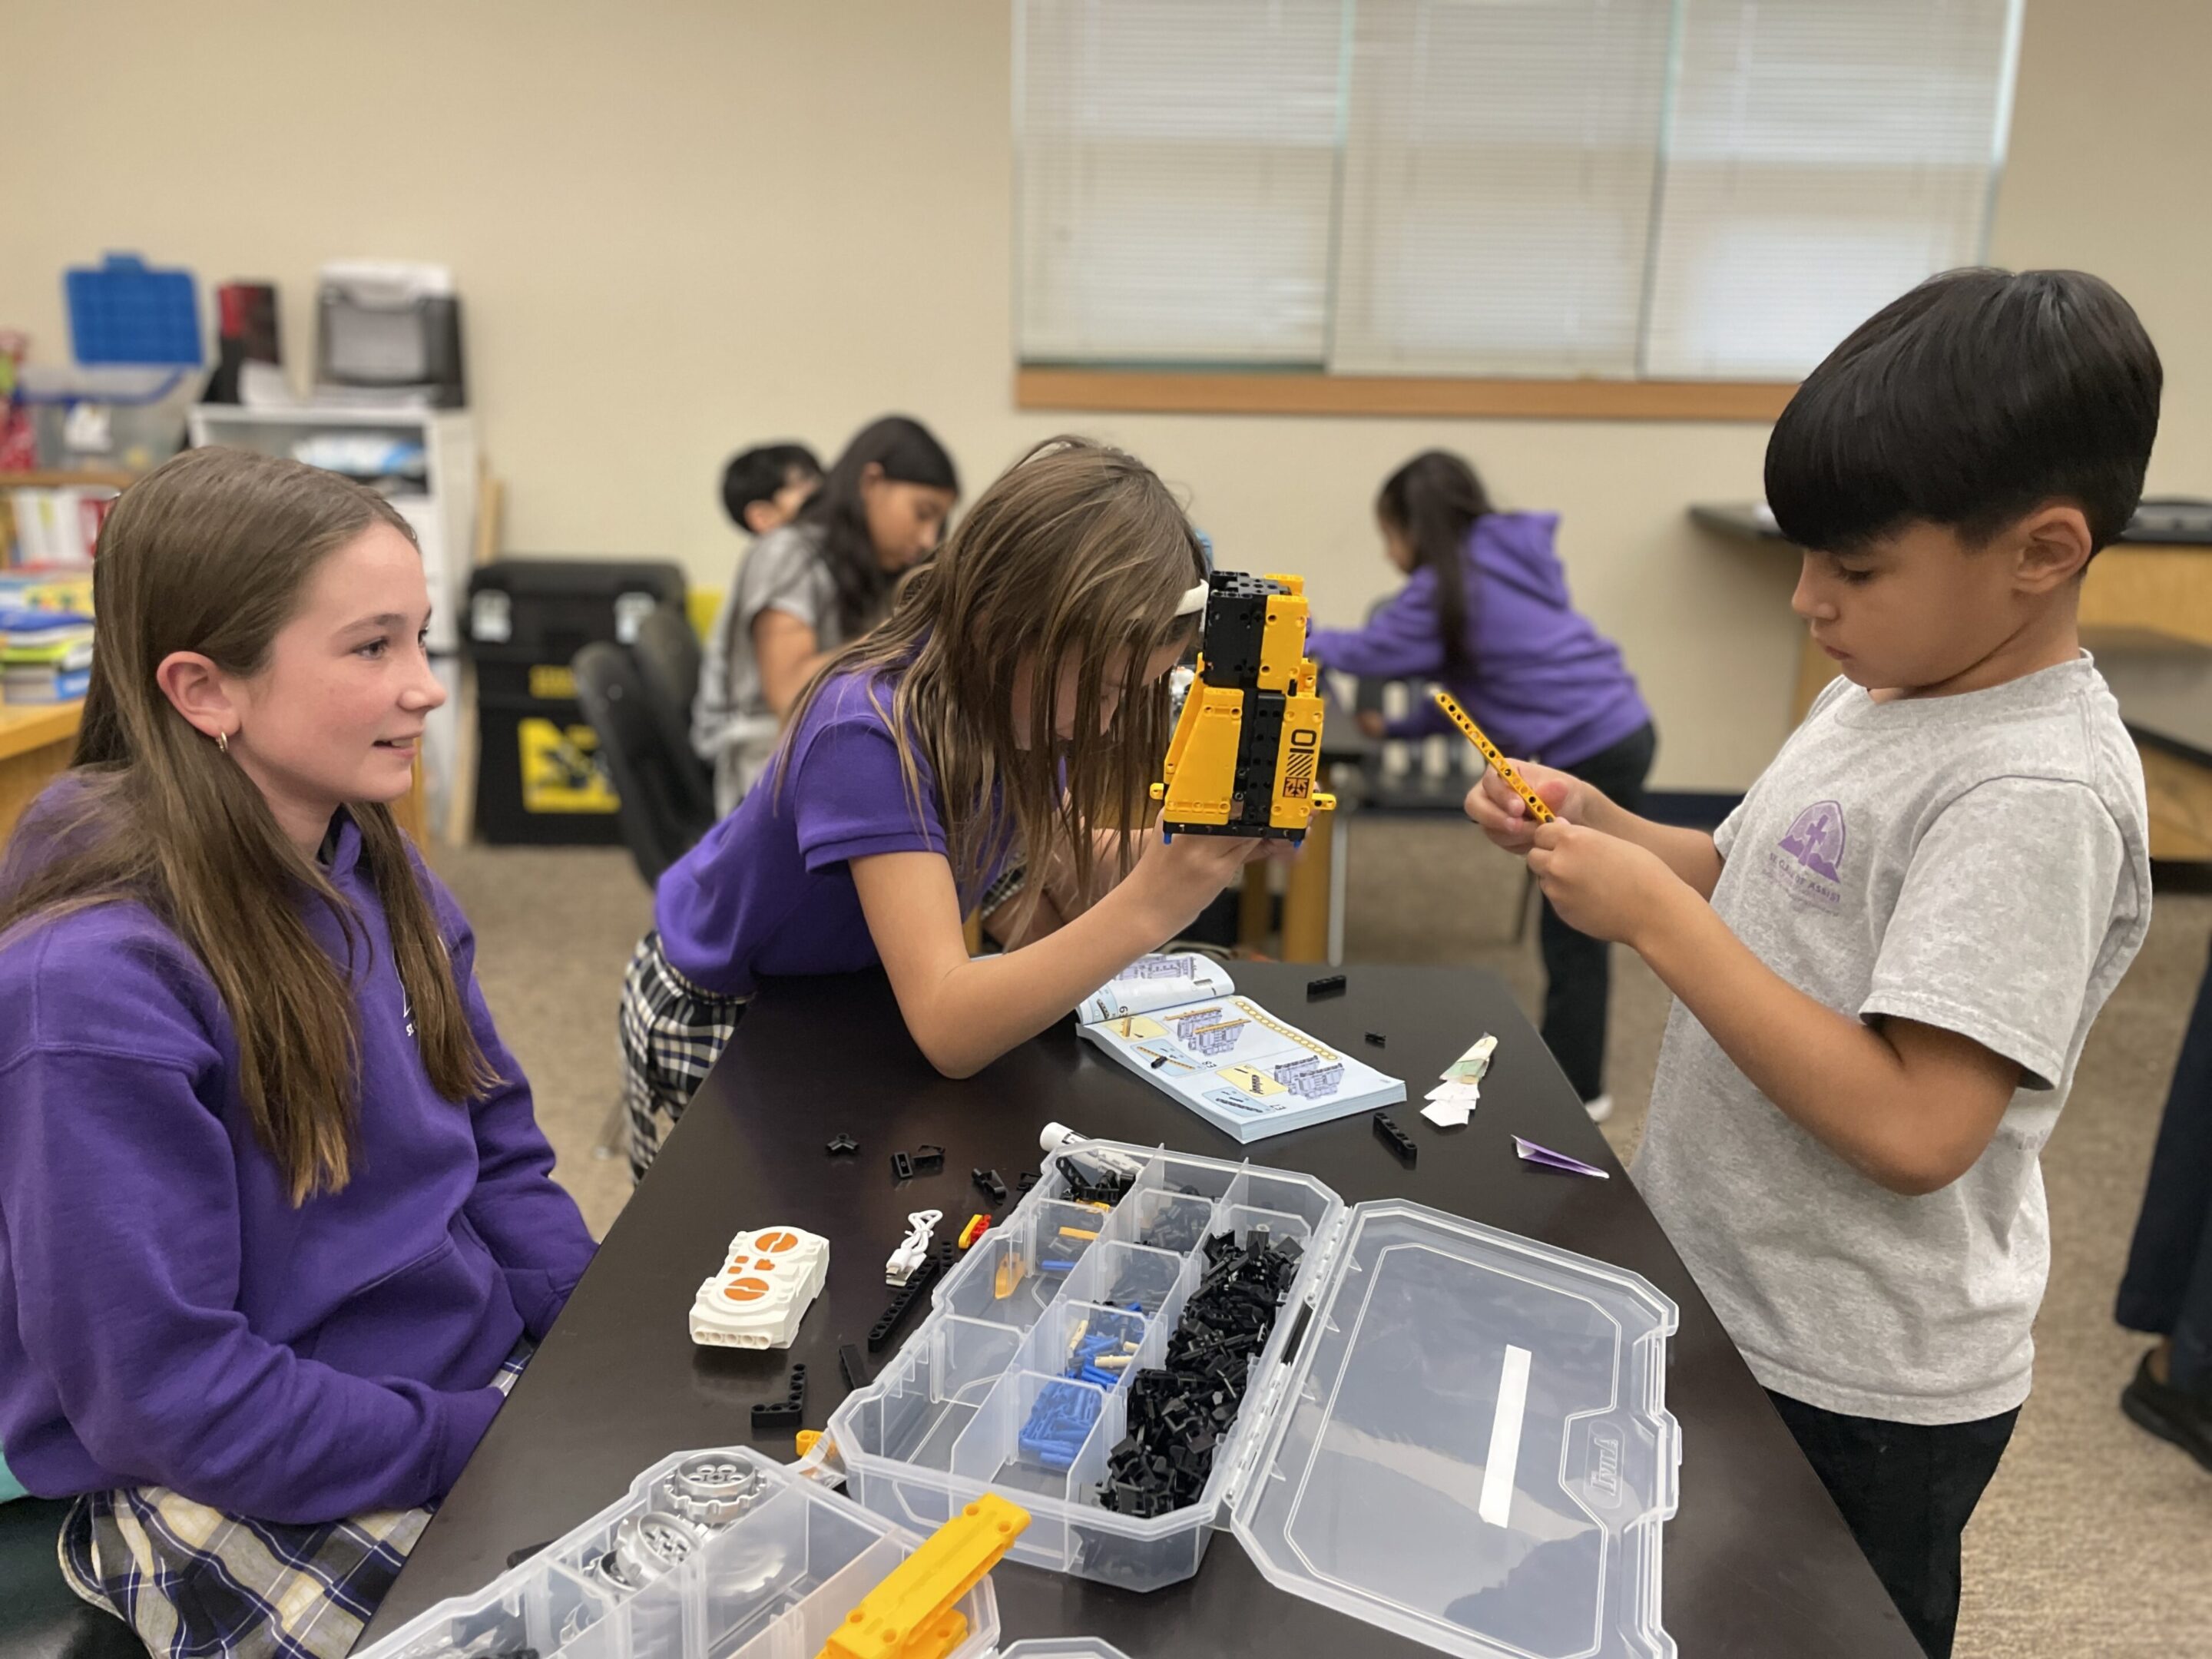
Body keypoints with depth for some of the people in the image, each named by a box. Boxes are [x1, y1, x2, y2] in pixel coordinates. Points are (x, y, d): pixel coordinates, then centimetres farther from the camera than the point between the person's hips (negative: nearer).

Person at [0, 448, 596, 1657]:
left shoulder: (376, 873, 1)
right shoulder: (98, 985, -23)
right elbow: (159, 1394, -20)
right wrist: (487, 1443, -19)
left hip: (496, 1377, 6)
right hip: (243, 1503, -6)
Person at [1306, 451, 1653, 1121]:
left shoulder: (1448, 587, -11)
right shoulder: (1499, 564, 16)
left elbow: (1370, 650, -1)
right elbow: (1469, 679, 19)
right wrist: (1397, 727, 18)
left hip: (1591, 752, -10)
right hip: (1619, 731, 10)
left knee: (1572, 930, 2)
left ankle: (1574, 1090, 15)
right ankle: (1566, 1064, 29)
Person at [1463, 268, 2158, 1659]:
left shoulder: (2036, 796, -26)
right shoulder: (1885, 694, 1)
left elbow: (1912, 1129, -31)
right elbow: (1768, 894, 12)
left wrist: (1653, 914, -29)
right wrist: (1599, 829, -5)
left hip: (1855, 1389, -8)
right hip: (1726, 1298, 8)